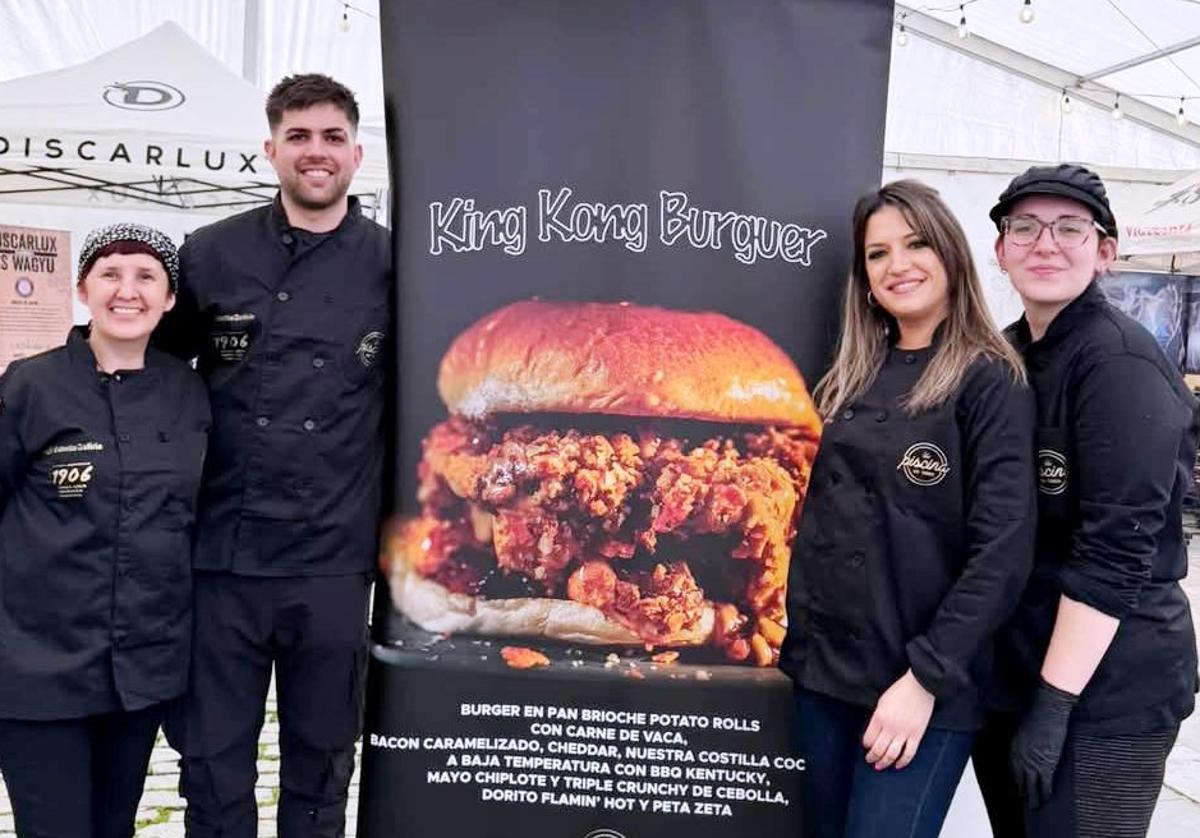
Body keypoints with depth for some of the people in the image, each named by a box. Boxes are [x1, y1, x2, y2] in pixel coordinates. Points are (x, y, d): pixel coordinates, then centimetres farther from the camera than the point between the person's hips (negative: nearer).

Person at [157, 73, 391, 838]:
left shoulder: (395, 263, -1)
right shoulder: (211, 254, 2)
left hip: (334, 561, 0)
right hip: (221, 553, 1)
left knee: (321, 764, 15)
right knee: (213, 763, 12)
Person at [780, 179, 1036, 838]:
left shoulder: (991, 381, -7)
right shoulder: (852, 378, 10)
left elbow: (1003, 550, -14)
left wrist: (927, 678, -17)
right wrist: (797, 636, 7)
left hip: (921, 683, -5)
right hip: (821, 666, 6)